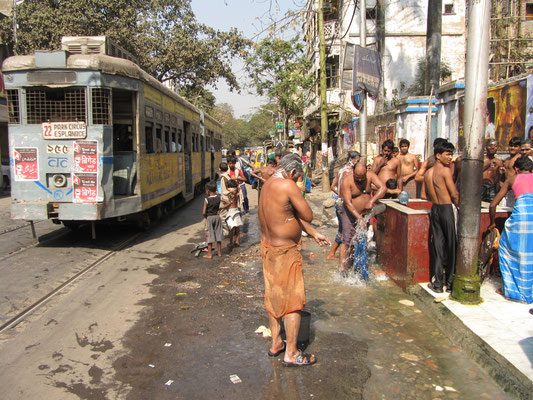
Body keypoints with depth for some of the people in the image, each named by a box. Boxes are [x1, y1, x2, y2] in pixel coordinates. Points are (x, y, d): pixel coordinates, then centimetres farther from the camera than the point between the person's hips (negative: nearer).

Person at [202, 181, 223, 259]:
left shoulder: (207, 199, -15)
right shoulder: (218, 197, -3)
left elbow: (204, 212, -12)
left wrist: (206, 217, 5)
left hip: (209, 218, -4)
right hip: (217, 217, 4)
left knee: (210, 236, 3)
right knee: (218, 235, 12)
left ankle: (209, 254, 8)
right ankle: (219, 252, 20)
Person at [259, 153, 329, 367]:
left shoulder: (267, 185, 8)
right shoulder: (287, 185, -21)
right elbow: (308, 215, -17)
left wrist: (314, 234, 16)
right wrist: (296, 197, -2)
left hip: (268, 247, 9)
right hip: (285, 252, -9)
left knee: (273, 297, 18)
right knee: (294, 302, 3)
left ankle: (276, 344, 32)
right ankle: (291, 354, 13)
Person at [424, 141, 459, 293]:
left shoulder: (427, 173, 9)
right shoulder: (445, 170, -12)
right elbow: (454, 195, -12)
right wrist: (461, 208, 3)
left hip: (434, 210, 7)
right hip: (448, 209, -6)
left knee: (437, 246, 10)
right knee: (452, 247, 4)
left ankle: (437, 283, 13)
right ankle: (450, 283, 12)